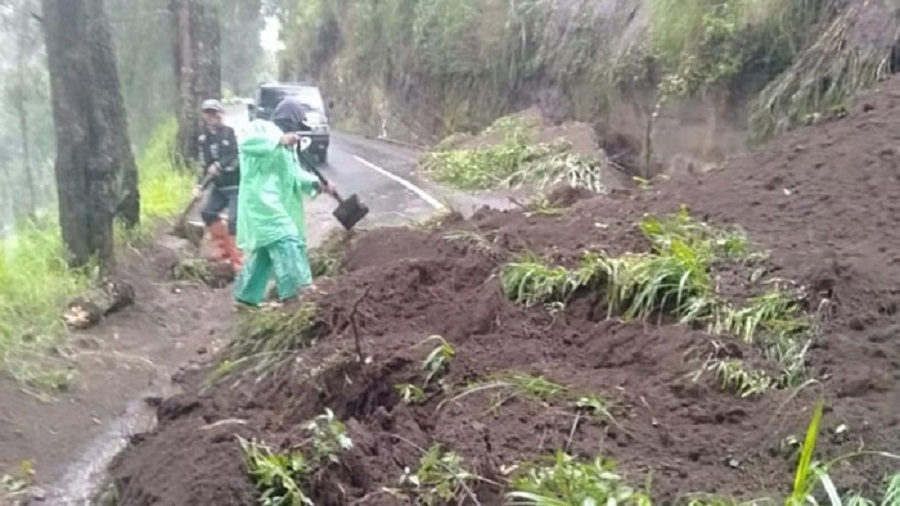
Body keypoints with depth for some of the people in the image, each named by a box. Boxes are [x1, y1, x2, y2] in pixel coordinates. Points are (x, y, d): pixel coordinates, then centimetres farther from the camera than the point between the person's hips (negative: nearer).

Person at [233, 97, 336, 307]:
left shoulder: (288, 146, 25)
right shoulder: (261, 127, -3)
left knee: (265, 249, 13)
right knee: (284, 238, -21)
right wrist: (279, 140, -27)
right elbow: (247, 142, -25)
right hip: (261, 198, -10)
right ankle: (290, 290, -26)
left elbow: (295, 174, 18)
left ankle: (247, 294, 23)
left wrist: (318, 184, 1)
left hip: (277, 202, 10)